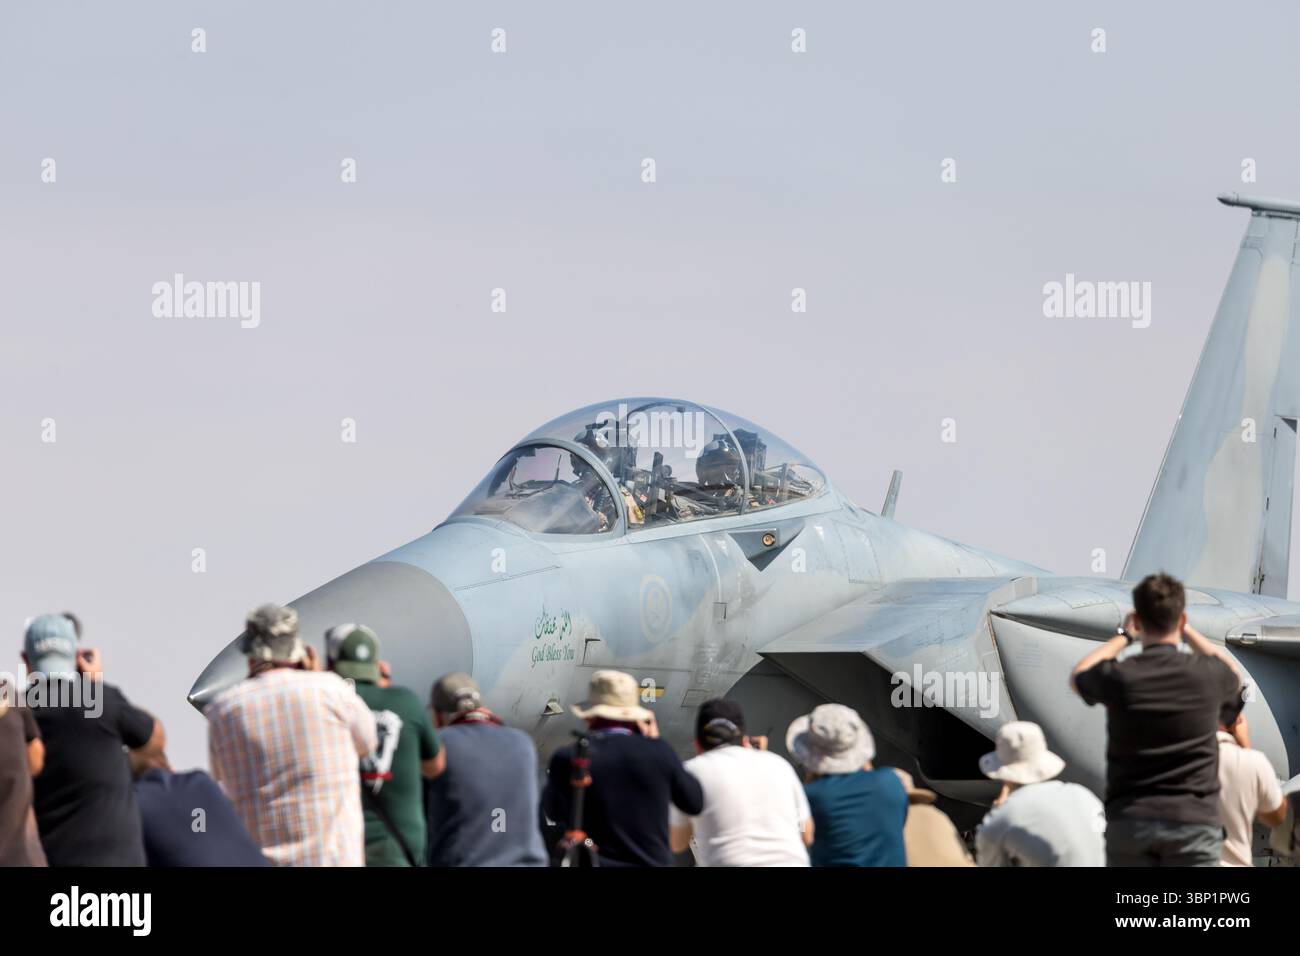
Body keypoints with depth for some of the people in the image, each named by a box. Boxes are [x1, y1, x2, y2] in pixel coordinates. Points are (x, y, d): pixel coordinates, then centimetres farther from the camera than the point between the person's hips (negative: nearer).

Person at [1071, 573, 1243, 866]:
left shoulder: (1120, 677, -5)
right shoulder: (1206, 674, -4)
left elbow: (1078, 677, 21)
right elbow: (1234, 676, 25)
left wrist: (1124, 636, 28)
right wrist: (1189, 633, 31)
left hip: (1130, 819, 1)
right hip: (1193, 820, -1)